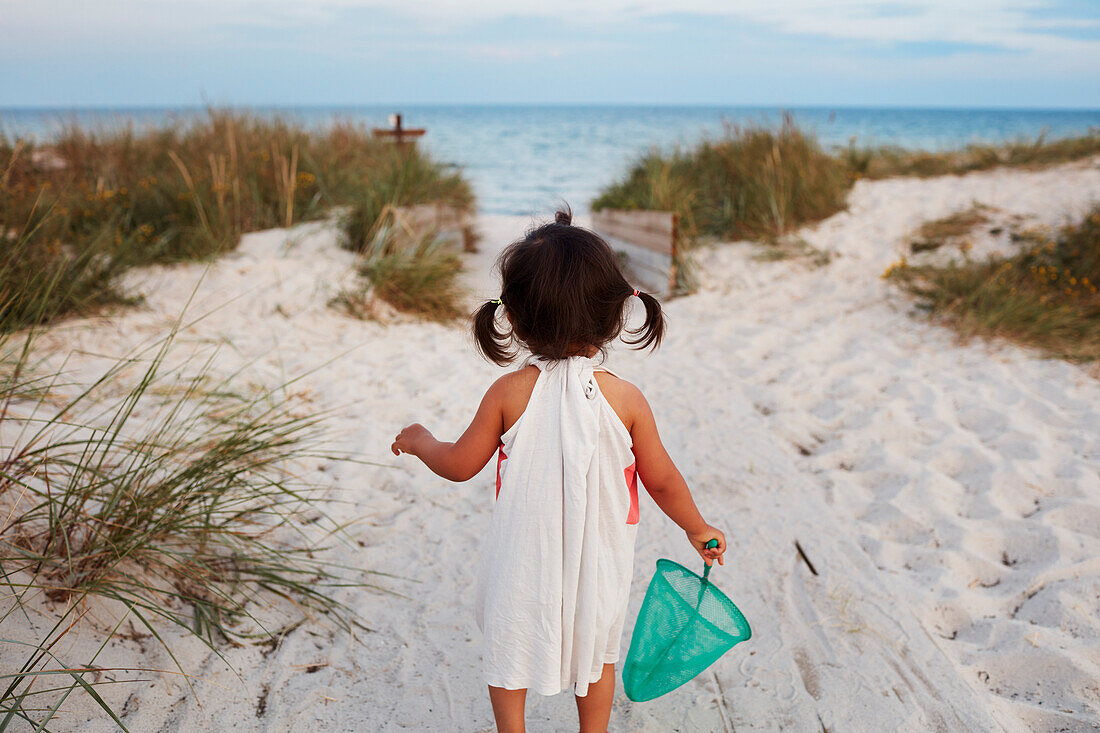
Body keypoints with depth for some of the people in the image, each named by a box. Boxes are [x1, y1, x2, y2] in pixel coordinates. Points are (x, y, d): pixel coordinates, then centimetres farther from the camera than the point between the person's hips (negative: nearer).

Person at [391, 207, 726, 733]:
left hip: (523, 556, -1)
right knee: (596, 647, 26)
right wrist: (697, 528, 14)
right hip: (596, 562, 1)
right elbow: (662, 479, -5)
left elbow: (460, 466, -6)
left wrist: (419, 441, 16)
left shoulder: (508, 393, -18)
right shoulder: (625, 399, -16)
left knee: (509, 645, 24)